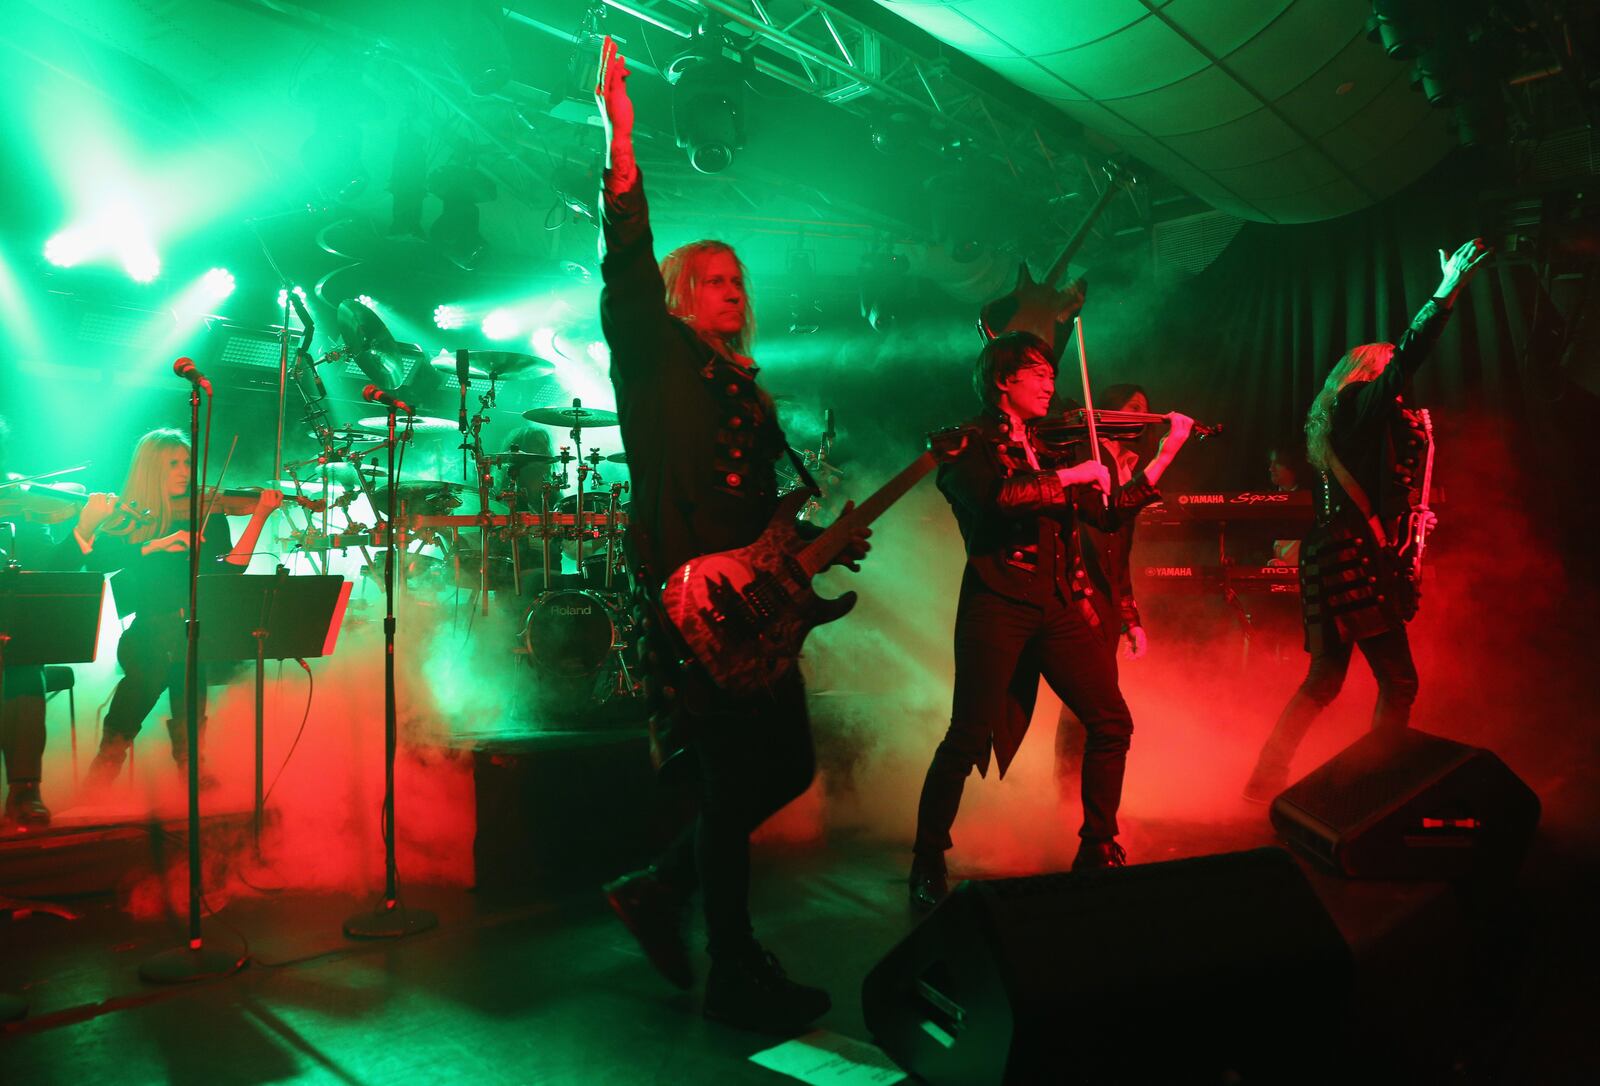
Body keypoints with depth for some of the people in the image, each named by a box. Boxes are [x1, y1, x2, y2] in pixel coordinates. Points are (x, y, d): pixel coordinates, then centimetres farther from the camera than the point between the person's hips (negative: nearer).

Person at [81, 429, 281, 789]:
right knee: (165, 644, -24)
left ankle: (189, 754, -13)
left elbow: (229, 568, -4)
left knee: (185, 649, -22)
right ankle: (112, 748, -9)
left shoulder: (206, 513, 10)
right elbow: (98, 558, -5)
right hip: (145, 633, 0)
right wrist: (157, 544, -15)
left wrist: (259, 516, -11)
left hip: (195, 630, 1)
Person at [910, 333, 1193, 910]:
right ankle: (928, 862, 10)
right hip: (999, 603, -6)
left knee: (1112, 723, 5)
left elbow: (1109, 512, 16)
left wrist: (1164, 456, 10)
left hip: (1061, 607, 6)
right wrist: (1070, 475, -14)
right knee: (970, 737, -8)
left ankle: (1098, 847, 23)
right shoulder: (968, 443, 1)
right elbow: (994, 495, -20)